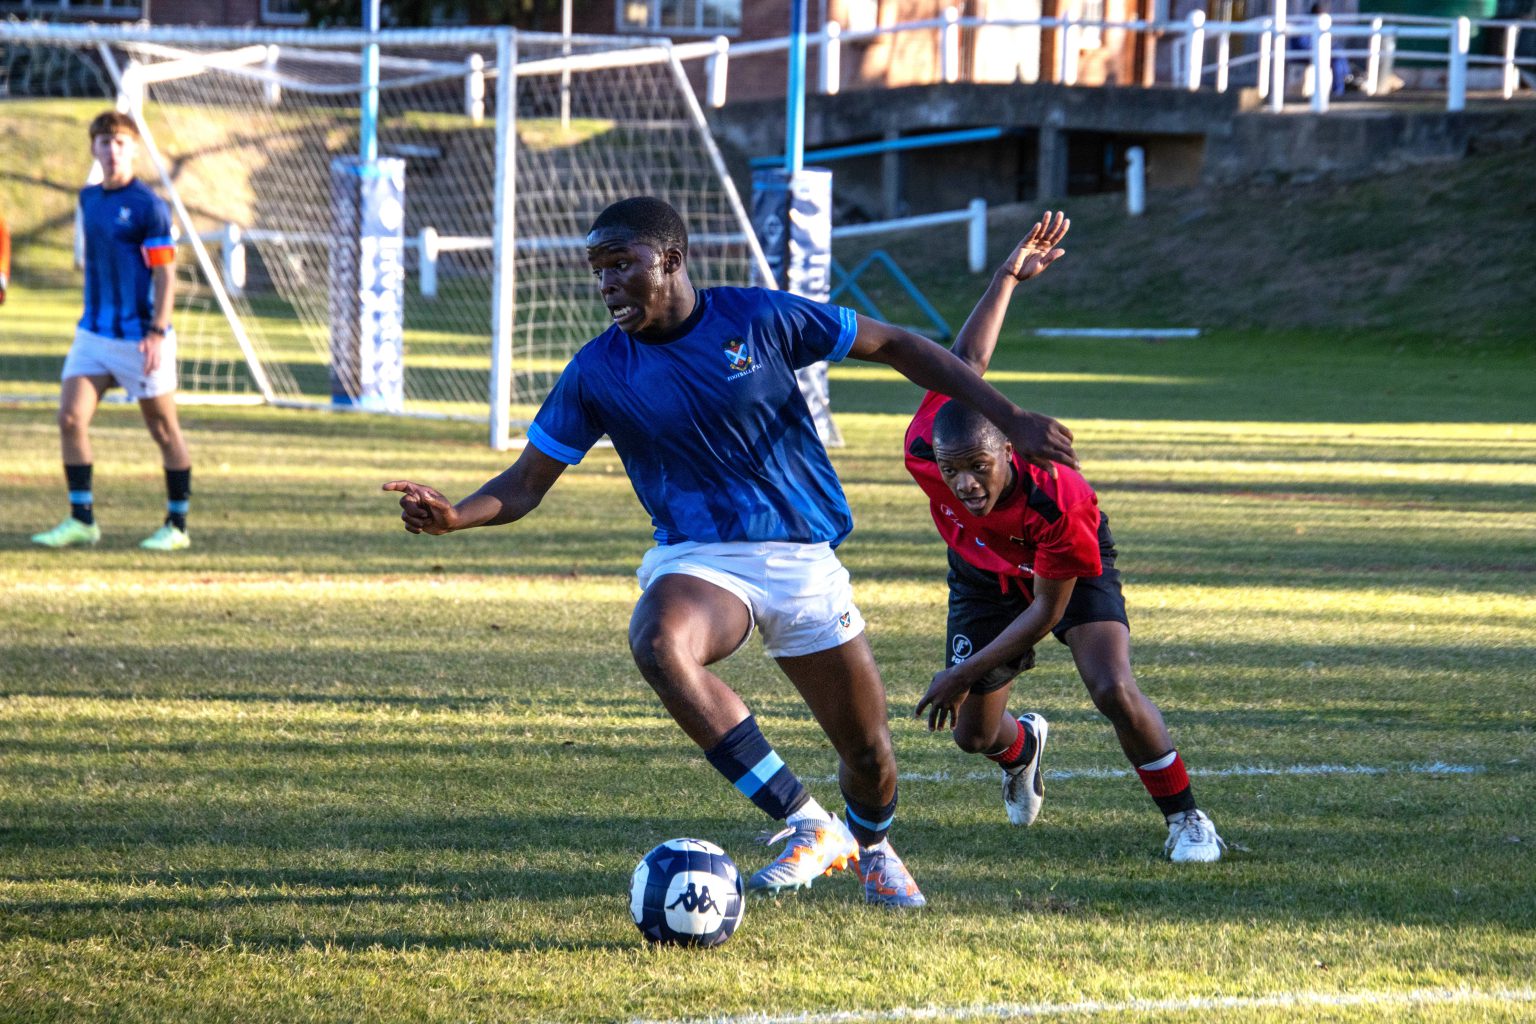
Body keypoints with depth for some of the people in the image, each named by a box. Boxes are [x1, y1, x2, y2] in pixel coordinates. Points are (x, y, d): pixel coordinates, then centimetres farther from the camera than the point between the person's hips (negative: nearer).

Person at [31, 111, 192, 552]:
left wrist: (157, 332, -20)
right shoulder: (89, 200, 10)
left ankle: (177, 525, 13)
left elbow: (165, 273, -13)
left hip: (139, 337, -6)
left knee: (164, 430, 3)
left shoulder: (148, 206, -11)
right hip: (94, 333, 6)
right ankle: (82, 519, 2)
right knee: (71, 418, -5)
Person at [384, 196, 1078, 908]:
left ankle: (871, 848, 44)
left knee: (868, 754, 4)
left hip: (805, 559, 0)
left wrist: (1009, 418, -3)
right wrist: (453, 516, -19)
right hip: (697, 560, 0)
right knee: (658, 645, -36)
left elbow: (896, 347, 2)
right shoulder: (598, 371, -2)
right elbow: (528, 483, 2)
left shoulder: (759, 318, -6)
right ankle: (806, 826, -27)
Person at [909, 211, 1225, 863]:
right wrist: (1008, 277, -14)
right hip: (983, 576, 4)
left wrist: (966, 674, -30)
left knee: (1114, 692, -25)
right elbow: (966, 366, -18)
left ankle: (1184, 818, -4)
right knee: (971, 732, 4)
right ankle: (1021, 746, 45)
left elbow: (1047, 610, -30)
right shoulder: (925, 451, -35)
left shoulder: (1055, 502, -43)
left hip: (1072, 569, -4)